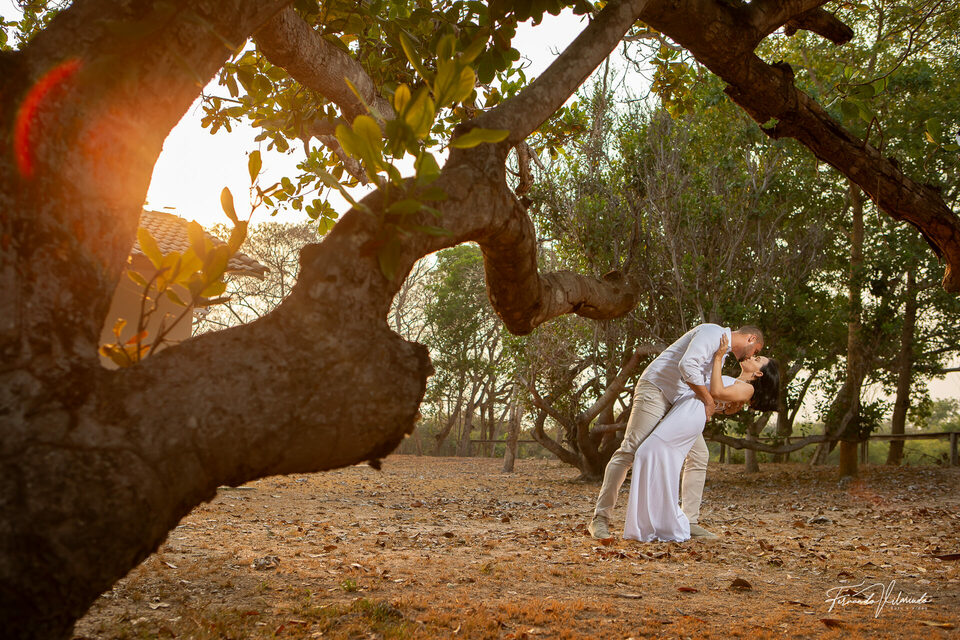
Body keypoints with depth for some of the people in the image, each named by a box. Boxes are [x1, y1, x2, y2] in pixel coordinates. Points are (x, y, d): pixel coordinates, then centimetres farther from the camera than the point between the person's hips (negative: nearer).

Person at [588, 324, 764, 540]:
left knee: (699, 455, 4)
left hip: (679, 402, 10)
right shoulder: (713, 332, -12)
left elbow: (704, 385, 23)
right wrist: (708, 401, -18)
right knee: (629, 451, -12)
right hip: (656, 387, -10)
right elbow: (687, 365, -27)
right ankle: (600, 519, -10)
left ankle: (690, 521, 9)